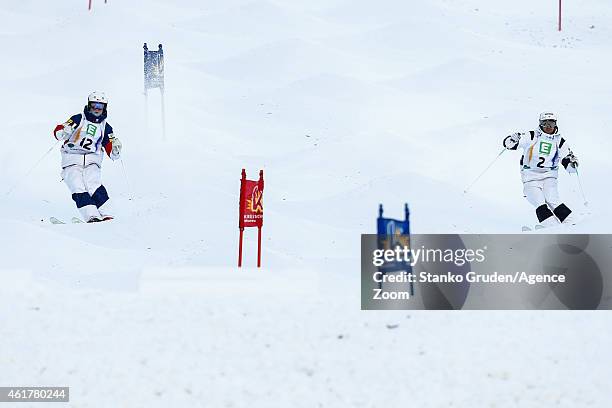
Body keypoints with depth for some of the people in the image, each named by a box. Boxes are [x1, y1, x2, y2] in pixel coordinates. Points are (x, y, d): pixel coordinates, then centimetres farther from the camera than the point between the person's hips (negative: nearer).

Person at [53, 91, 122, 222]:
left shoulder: (105, 128, 15)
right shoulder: (79, 119, 7)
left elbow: (113, 154, 13)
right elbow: (58, 132, -2)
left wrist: (116, 148, -9)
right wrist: (65, 131, -25)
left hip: (91, 161, 1)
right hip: (72, 160, -1)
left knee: (94, 185, -24)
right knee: (78, 189, -20)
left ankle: (104, 214, -24)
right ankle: (91, 215, -26)